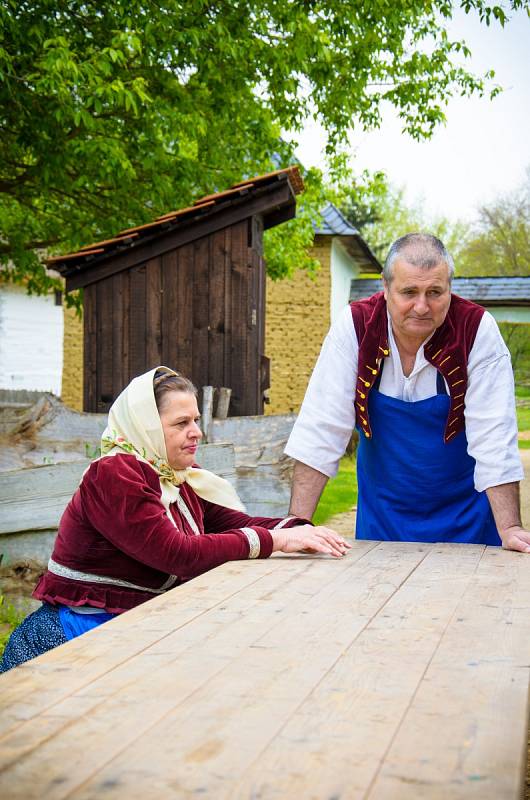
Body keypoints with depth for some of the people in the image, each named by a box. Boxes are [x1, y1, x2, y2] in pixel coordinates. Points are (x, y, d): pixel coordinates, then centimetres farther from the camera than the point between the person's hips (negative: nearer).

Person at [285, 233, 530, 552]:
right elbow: (323, 429, -16)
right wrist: (298, 523, -21)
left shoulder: (478, 330, -18)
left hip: (463, 515, -1)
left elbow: (494, 437, -19)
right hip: (382, 512, 1)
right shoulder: (354, 326, -16)